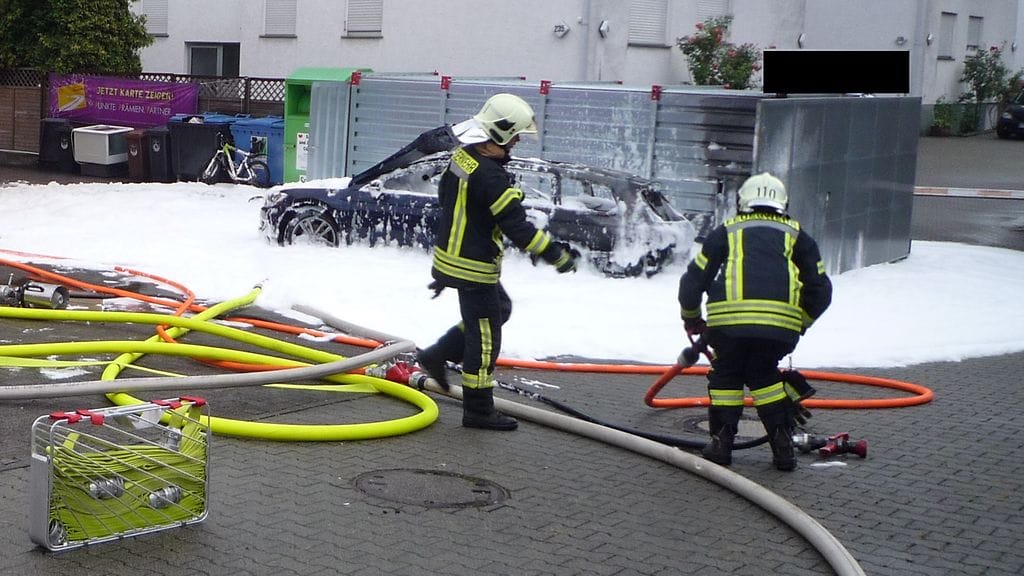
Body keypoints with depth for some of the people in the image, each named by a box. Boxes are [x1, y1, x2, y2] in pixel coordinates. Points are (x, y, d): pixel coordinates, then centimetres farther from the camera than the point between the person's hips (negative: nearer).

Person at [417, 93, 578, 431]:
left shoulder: (462, 156, 4)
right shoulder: (490, 176, -26)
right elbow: (516, 226, -26)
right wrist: (556, 255, -18)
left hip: (452, 255, 10)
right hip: (473, 267, -10)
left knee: (499, 309, 26)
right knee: (485, 335, 1)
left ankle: (438, 355, 26)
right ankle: (478, 410, 10)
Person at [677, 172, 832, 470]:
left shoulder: (726, 230, 25)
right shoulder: (797, 234, 27)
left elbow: (694, 278, 22)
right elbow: (820, 290, 22)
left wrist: (692, 319, 37)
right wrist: (801, 323, 37)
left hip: (729, 317, -1)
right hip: (781, 320, 1)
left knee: (726, 373, 21)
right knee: (763, 373, 22)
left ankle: (721, 442, 17)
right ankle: (782, 445, 17)